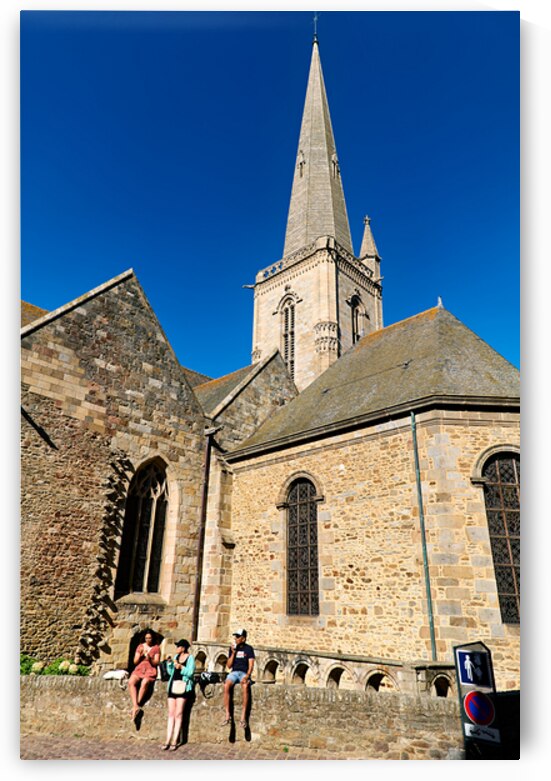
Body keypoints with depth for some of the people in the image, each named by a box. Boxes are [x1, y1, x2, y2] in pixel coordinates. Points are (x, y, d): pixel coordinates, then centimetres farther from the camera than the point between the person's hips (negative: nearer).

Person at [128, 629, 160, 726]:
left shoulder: (156, 648, 7)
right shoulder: (140, 646, 15)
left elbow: (156, 663, 1)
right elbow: (135, 662, 13)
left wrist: (150, 658, -17)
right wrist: (140, 655, -6)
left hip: (150, 670, -3)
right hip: (139, 669, 3)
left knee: (145, 682, -36)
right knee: (131, 682, -30)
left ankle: (135, 708, -31)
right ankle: (136, 706, -36)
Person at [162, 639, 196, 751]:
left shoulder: (190, 658, -4)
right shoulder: (176, 656, 14)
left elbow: (190, 672, -14)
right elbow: (171, 672, 17)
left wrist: (181, 667, -25)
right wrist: (169, 663, 2)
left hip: (183, 685, -6)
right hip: (172, 685, 6)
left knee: (178, 714, -3)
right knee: (171, 714, 6)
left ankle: (175, 741, 3)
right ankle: (168, 740, 10)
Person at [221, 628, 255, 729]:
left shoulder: (249, 648, 3)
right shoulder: (232, 648, 12)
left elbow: (251, 665, -3)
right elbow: (229, 666, 9)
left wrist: (247, 675, -20)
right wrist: (233, 653, -3)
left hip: (244, 673, -3)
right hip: (234, 672, 3)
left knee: (245, 686, -36)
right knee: (226, 686, -30)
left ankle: (243, 717, -34)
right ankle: (227, 716, -27)